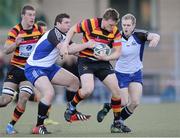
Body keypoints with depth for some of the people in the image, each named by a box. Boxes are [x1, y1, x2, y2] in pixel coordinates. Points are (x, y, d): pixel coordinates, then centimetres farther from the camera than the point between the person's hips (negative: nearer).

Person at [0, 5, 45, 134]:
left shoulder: (39, 30, -1)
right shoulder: (15, 31, -10)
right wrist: (15, 43, -33)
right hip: (15, 68, -2)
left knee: (24, 98, -13)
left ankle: (11, 125, 2)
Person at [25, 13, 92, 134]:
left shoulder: (63, 36, 8)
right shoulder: (54, 33, -22)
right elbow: (66, 50, -33)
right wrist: (86, 45, -30)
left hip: (49, 67, 10)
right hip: (34, 68, -10)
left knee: (74, 81, 12)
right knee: (49, 93, -29)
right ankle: (39, 127, -17)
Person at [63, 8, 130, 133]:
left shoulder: (115, 32, -9)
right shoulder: (90, 24, -19)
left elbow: (117, 53, -7)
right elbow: (73, 30, -3)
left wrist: (106, 57, -25)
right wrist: (65, 45, -11)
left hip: (102, 62, 4)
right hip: (85, 60, -4)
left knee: (116, 90, -6)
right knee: (88, 90, -26)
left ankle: (117, 123, 9)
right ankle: (71, 106, 6)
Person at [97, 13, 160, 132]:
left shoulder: (139, 35, -15)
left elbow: (154, 36, -32)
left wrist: (155, 38, -55)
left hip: (136, 73, 2)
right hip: (121, 73, -1)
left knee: (135, 102, -8)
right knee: (124, 102, -6)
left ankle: (120, 121, 14)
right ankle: (107, 107, 25)